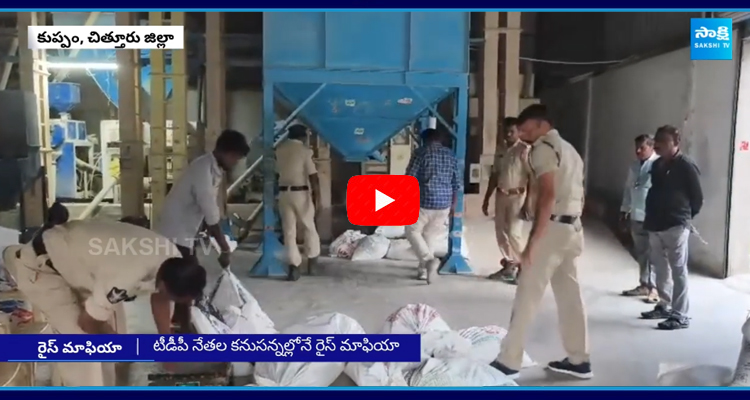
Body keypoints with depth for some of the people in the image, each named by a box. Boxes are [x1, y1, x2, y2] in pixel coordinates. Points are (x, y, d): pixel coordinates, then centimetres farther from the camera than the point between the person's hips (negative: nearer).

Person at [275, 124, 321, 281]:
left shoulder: (279, 149, 7)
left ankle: (294, 266, 0)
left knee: (289, 231, 5)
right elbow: (313, 175, -12)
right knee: (309, 228, 14)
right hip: (301, 193, -4)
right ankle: (312, 261, 22)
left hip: (284, 192, 4)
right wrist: (317, 195, -8)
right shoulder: (305, 150, -9)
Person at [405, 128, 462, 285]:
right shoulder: (451, 155, 9)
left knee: (413, 231, 10)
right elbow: (457, 182, 11)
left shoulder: (421, 152, -5)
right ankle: (423, 270, 19)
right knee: (429, 235, 18)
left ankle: (429, 260, -12)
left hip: (424, 201, -5)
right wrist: (453, 203, 20)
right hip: (444, 203, 5)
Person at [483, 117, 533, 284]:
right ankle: (509, 266, 22)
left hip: (517, 196, -7)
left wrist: (528, 202, -20)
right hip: (501, 195, 7)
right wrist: (486, 199, 15)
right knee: (501, 232, 9)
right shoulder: (500, 151, 10)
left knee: (514, 233, -11)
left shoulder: (525, 150, -11)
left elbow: (532, 177, -15)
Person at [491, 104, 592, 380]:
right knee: (570, 295, 13)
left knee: (527, 296, -5)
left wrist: (533, 241, -22)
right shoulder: (569, 149, 21)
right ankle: (578, 360, 19)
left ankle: (508, 361, 0)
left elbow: (548, 196, -20)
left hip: (552, 228, -9)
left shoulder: (544, 148, -9)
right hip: (573, 228, 10)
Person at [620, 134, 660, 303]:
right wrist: (624, 210, 17)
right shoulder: (634, 166, 13)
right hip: (636, 216, 7)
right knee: (641, 253, 15)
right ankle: (644, 284, 26)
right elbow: (628, 189, 18)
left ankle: (655, 288, 5)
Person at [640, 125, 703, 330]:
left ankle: (680, 315, 2)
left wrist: (685, 217, 6)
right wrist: (650, 218, 13)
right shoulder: (657, 165, 12)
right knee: (660, 268, 15)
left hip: (676, 226, -7)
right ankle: (664, 306, 28)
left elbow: (697, 198, -5)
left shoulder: (686, 166, -9)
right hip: (655, 225, 7)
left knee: (678, 271, -3)